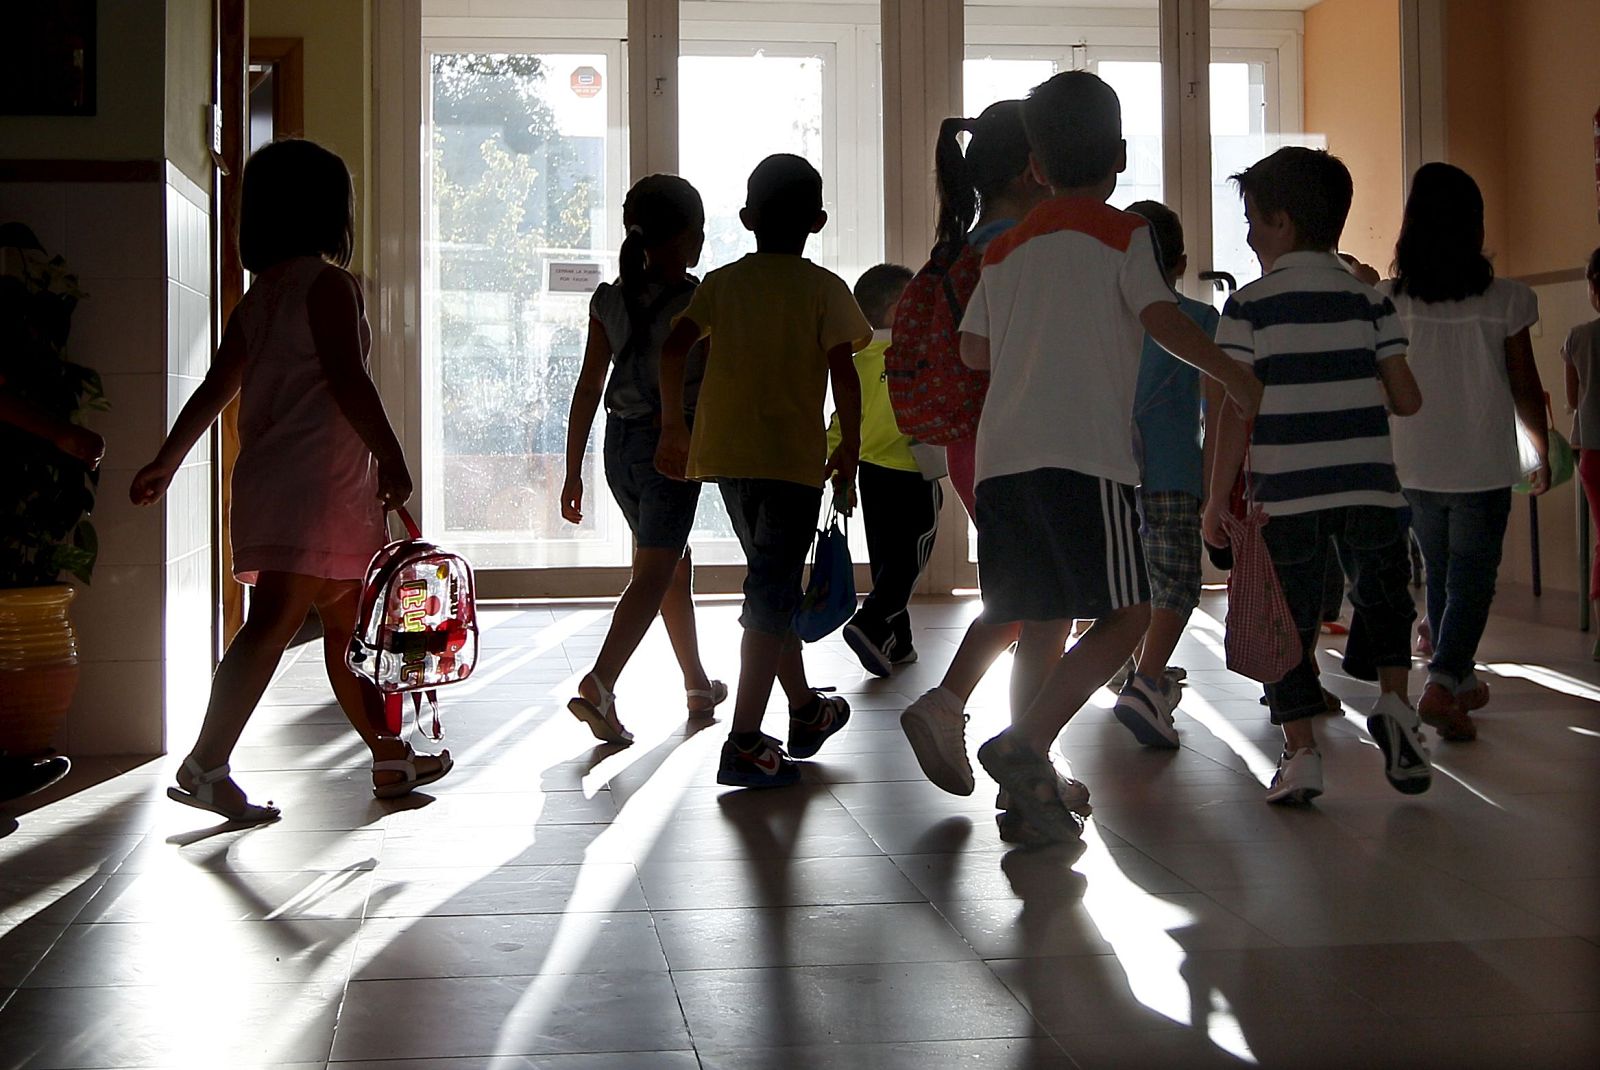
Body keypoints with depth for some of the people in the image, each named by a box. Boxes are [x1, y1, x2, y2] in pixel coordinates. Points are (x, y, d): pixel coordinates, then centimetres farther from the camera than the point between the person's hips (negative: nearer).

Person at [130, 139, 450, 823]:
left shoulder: (259, 296, 17)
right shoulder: (327, 282, -8)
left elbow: (214, 388, 20)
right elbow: (346, 380, -18)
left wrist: (167, 461, 26)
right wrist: (392, 457, -14)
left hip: (269, 479, 10)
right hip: (317, 482, -9)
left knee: (347, 626, 15)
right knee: (275, 620, -13)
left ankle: (391, 759, 24)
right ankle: (205, 766, -16)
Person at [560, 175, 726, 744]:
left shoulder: (609, 300, 3)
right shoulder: (700, 302, -12)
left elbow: (588, 388, 3)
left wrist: (573, 472, 7)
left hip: (621, 443, 7)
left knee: (675, 563, 21)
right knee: (654, 574, -7)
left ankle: (698, 682, 34)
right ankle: (598, 685, -23)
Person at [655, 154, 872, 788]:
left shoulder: (722, 283, 9)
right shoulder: (825, 289, -2)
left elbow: (673, 348, -1)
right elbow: (843, 373, -9)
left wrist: (673, 428, 9)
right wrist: (850, 447, 2)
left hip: (725, 453, 5)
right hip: (793, 456, -5)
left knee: (772, 583, 19)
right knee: (773, 593, -5)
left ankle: (805, 711, 33)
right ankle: (744, 745, -11)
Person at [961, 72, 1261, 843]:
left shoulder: (1005, 249, 19)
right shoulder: (1121, 233, 4)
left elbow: (973, 350, 21)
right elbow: (1163, 321, -7)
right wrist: (1234, 377, 5)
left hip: (1003, 457, 6)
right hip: (1084, 454, -6)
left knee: (1042, 621, 11)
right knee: (1125, 615, -2)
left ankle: (1030, 787, 10)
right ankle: (1025, 745, -18)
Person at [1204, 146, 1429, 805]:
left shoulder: (1249, 306, -2)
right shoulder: (1369, 298, 6)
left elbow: (1235, 415, -6)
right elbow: (1406, 400, 4)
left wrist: (1217, 502, -1)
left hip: (1285, 495, -2)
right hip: (1370, 490, 2)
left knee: (1289, 622, 7)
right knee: (1383, 599, 22)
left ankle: (1302, 753, 5)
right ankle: (1394, 701, 1)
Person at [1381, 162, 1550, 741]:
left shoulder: (1388, 301, -5)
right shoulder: (1505, 299, -8)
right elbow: (1525, 388, -2)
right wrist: (1544, 451, 14)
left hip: (1414, 468, 3)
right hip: (1483, 468, -2)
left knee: (1440, 576, 19)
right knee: (1472, 581, 4)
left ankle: (1461, 680, 31)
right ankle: (1442, 684, -15)